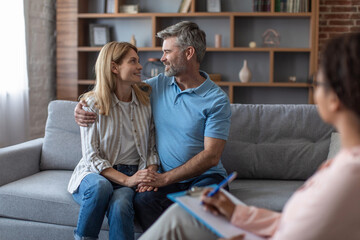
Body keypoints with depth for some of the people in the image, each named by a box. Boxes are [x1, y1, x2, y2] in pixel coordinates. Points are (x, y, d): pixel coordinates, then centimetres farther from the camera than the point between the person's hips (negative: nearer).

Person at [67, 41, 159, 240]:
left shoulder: (145, 100, 6)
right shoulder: (92, 104, -4)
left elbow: (152, 147, 8)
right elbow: (92, 157, -9)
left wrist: (150, 174, -13)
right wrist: (127, 180, -21)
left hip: (133, 174, 1)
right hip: (95, 173, -1)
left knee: (120, 205, -33)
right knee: (101, 185, -37)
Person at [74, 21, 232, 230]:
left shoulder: (217, 99, -7)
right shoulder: (157, 85, 9)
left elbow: (211, 156, -13)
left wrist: (165, 178, -18)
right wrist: (81, 106, 4)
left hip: (205, 176, -3)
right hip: (167, 177, 3)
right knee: (143, 200, -30)